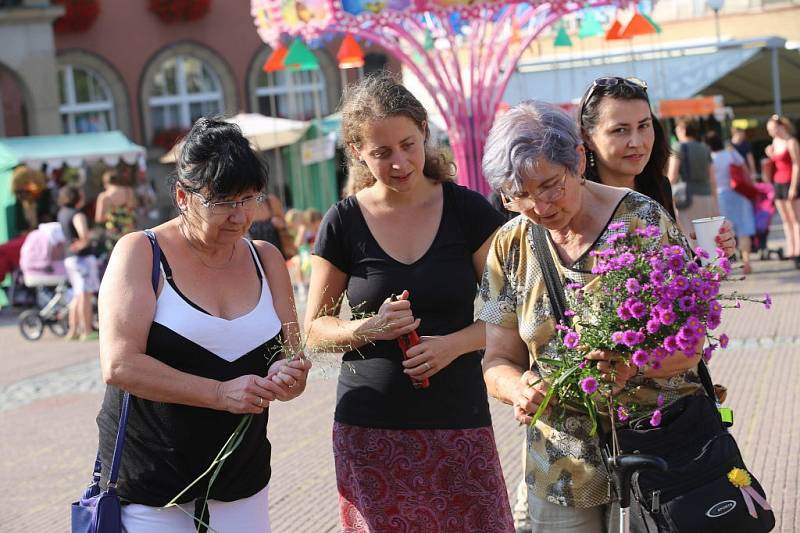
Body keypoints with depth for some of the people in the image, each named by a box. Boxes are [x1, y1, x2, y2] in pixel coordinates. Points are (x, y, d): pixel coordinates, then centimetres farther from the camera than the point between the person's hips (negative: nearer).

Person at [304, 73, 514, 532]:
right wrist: (370, 328, -12)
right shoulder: (344, 223, 0)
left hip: (459, 420, 0)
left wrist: (454, 343, -14)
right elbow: (315, 328, 7)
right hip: (371, 428, 0)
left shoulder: (467, 210, -1)